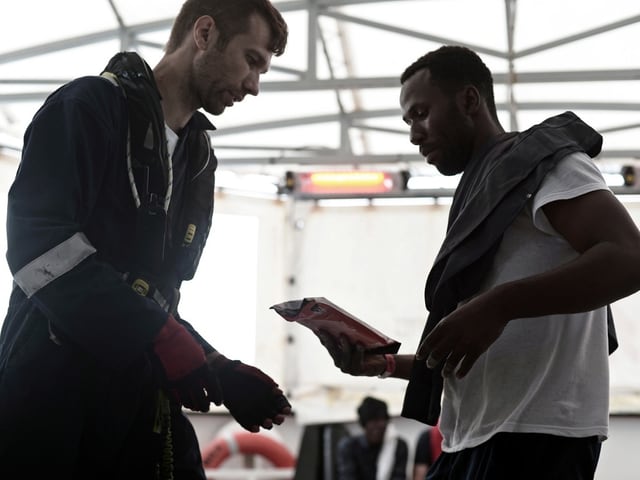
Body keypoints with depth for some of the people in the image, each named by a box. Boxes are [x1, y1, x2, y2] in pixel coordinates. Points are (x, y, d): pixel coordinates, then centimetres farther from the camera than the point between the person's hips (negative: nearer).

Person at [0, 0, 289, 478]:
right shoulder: (91, 105, -4)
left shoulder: (197, 159, 19)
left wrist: (223, 373, 10)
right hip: (53, 389, -7)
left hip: (143, 400, 7)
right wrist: (159, 334, -21)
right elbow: (39, 242, -18)